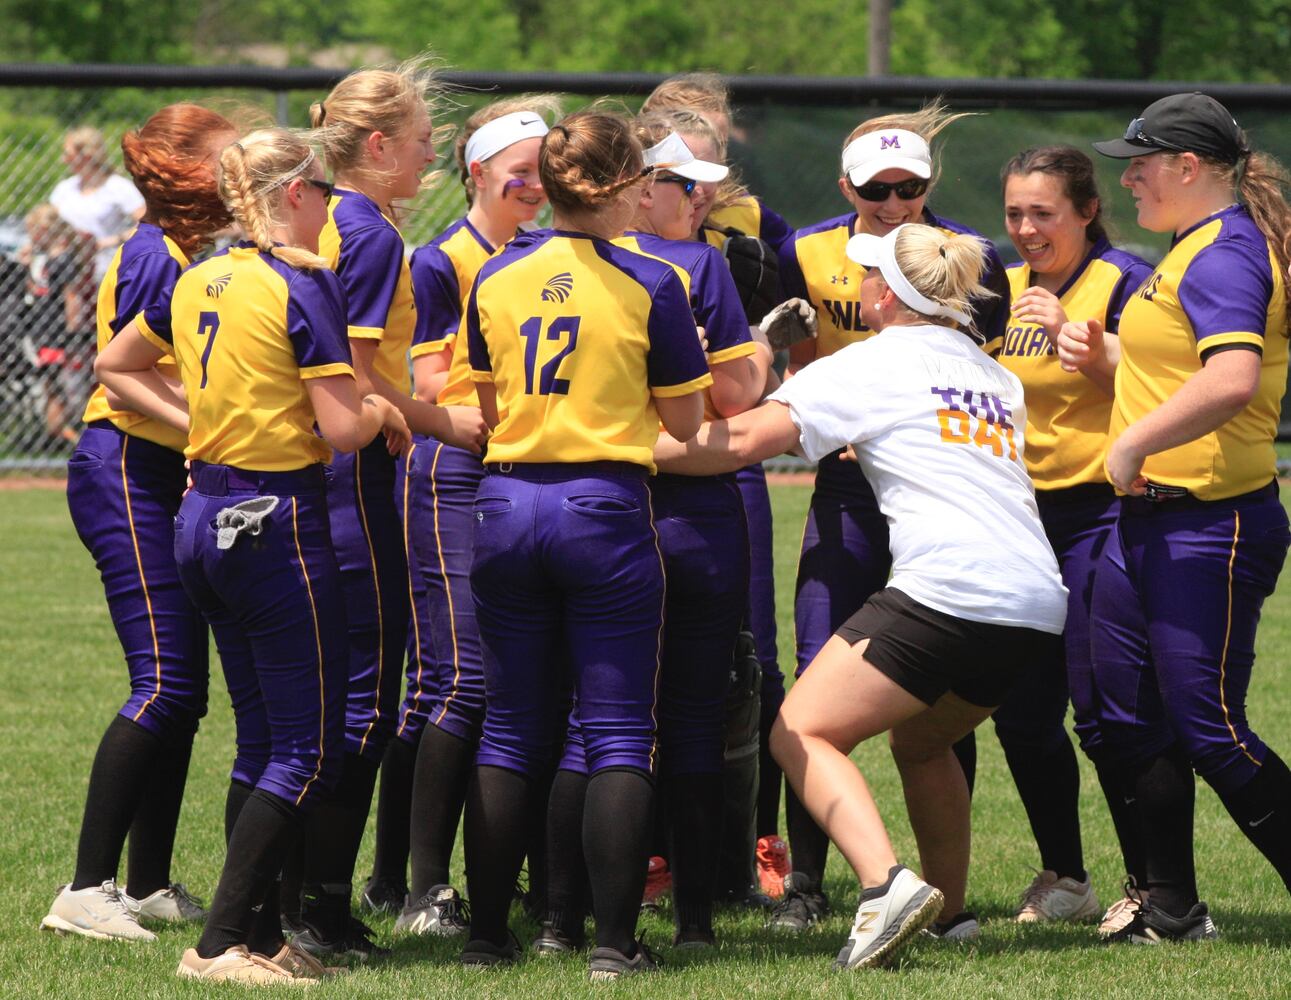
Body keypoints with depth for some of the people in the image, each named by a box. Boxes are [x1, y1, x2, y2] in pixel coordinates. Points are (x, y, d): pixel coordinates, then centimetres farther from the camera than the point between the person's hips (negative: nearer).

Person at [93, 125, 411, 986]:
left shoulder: (198, 283, 9)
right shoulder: (304, 285, -15)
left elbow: (116, 366, 22)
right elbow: (342, 427, -19)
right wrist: (386, 411, 2)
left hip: (205, 518, 8)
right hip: (276, 520, -8)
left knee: (261, 739, 15)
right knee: (310, 748, -3)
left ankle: (261, 935, 15)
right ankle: (223, 945, -9)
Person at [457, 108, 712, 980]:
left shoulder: (495, 280, 4)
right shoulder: (650, 286, -8)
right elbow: (685, 422, 0)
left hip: (508, 506, 4)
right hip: (604, 510, -4)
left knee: (510, 734, 12)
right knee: (618, 736, 1)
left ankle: (489, 934, 12)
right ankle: (616, 940, -3)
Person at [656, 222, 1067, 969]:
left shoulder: (877, 362, 2)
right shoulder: (996, 377, 24)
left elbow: (746, 438, -6)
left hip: (949, 589, -8)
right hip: (1038, 600, 8)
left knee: (802, 732, -4)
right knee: (921, 740, 30)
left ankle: (887, 882, -25)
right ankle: (948, 912, 29)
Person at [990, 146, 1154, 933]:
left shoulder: (1122, 282, -8)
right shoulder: (1005, 290, 13)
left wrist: (1070, 331, -26)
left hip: (1099, 511, -8)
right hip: (1023, 516, 8)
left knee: (1102, 711, -9)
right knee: (1022, 712, 9)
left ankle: (1153, 886, 1)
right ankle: (1064, 879, 23)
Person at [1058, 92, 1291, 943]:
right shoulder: (1198, 250, 16)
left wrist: (1133, 443, -24)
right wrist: (1105, 357, 9)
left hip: (1210, 526, -11)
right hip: (1150, 521, 11)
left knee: (1210, 730, -8)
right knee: (1131, 717, 14)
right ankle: (1172, 911, 22)